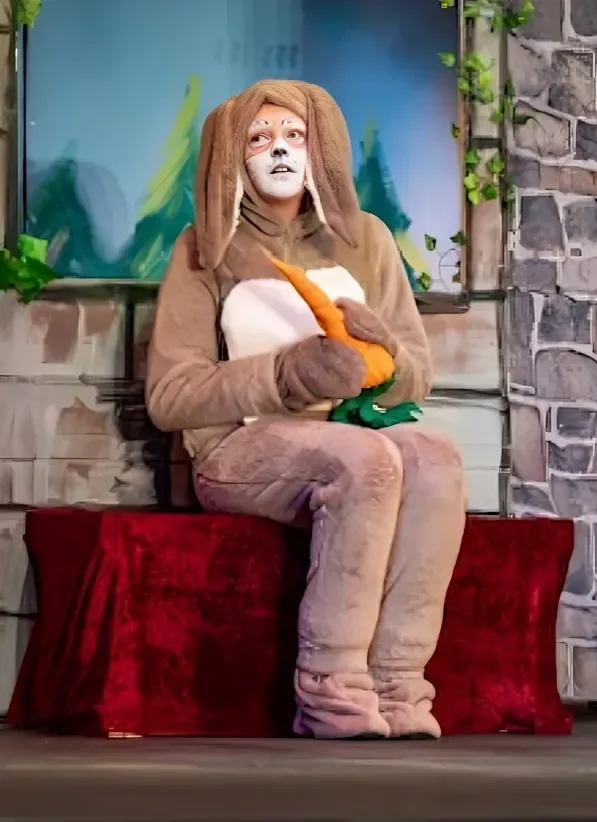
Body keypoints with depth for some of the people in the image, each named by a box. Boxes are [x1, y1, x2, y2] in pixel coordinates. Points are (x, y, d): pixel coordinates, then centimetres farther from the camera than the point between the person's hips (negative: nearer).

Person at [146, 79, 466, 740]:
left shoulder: (364, 239, 13)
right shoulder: (206, 249, 4)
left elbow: (417, 376, 13)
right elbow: (168, 397, -3)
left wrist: (381, 347, -12)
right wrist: (286, 375, -17)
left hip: (354, 438, 3)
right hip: (239, 452, -3)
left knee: (435, 460, -31)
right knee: (366, 458, -35)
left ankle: (396, 688, -33)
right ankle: (332, 691, -32)